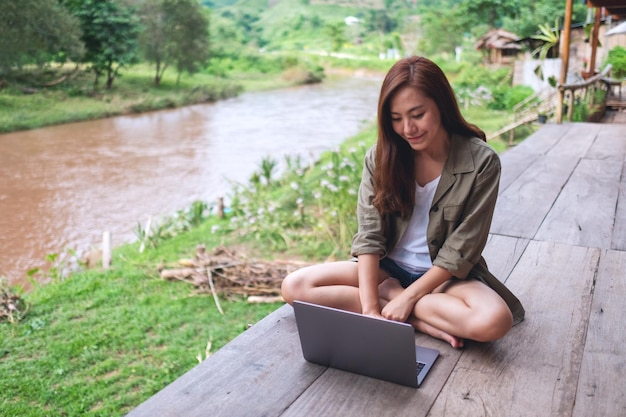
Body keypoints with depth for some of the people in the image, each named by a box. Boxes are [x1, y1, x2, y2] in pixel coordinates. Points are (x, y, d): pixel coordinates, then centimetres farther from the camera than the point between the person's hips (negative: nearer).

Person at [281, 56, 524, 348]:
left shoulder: (481, 162, -15)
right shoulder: (381, 157, -8)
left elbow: (460, 251, -15)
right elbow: (368, 235, -13)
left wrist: (406, 298, -20)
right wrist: (370, 308, -24)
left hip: (443, 275, -3)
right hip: (388, 267, 3)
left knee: (494, 320, -35)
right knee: (294, 287, -17)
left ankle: (390, 293, -13)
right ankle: (426, 323, -17)